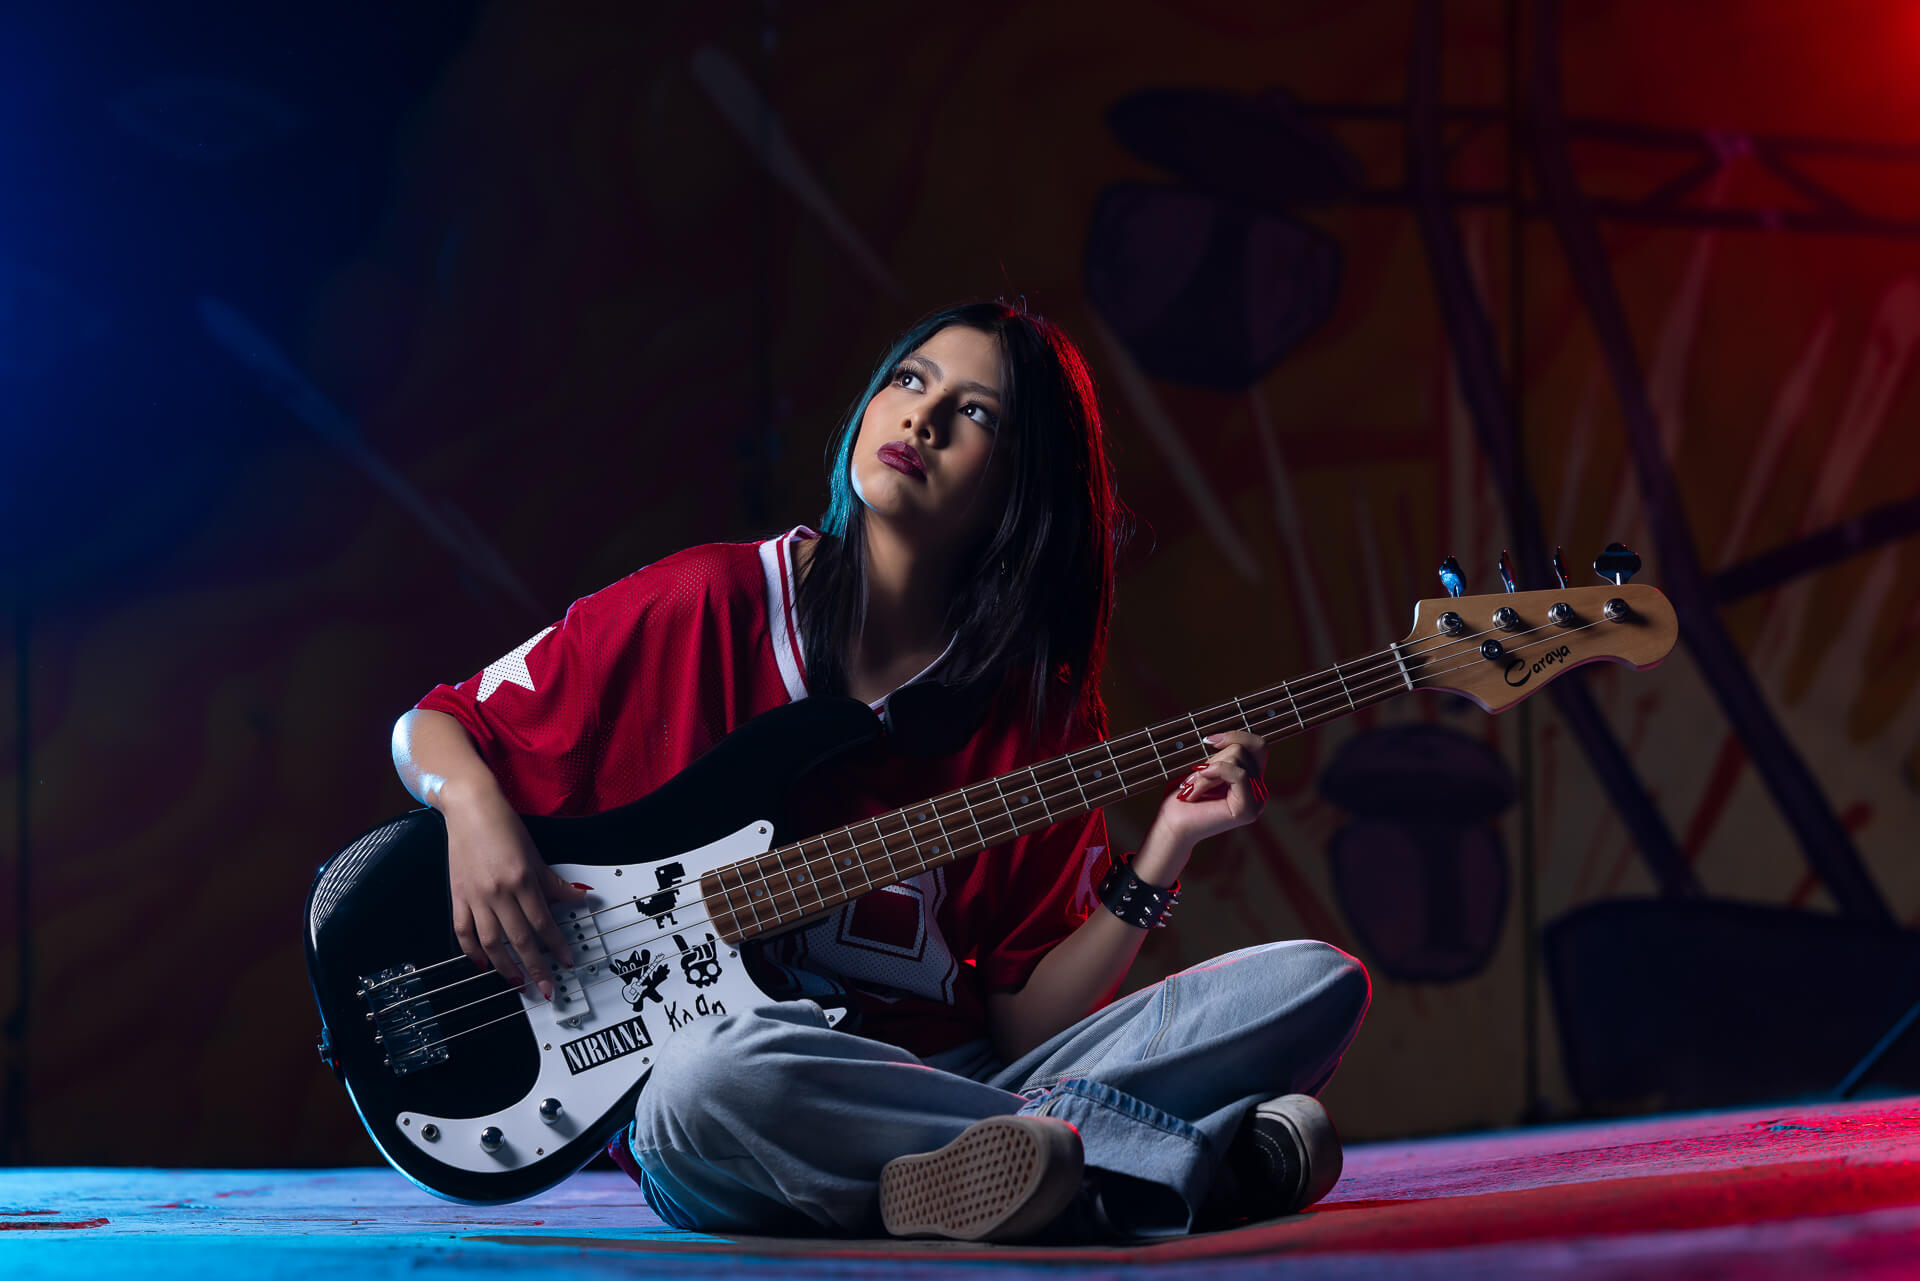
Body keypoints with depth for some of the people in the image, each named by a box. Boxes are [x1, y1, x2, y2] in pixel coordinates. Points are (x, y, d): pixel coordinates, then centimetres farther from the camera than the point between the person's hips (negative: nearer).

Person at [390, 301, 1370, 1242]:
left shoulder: (1043, 715, 7)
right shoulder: (706, 607, 0)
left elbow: (1023, 1022, 4)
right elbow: (435, 729, 9)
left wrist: (1160, 855, -8)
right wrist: (478, 813, -13)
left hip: (972, 1082, 3)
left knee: (1318, 985, -10)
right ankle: (1205, 1157, -29)